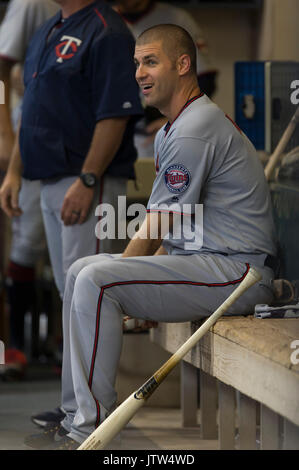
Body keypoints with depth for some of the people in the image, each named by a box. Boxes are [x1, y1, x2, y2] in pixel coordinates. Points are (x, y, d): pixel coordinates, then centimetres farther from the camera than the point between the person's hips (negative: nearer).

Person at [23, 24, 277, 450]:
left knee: (96, 281, -22)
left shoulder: (193, 131, -16)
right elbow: (169, 231, 21)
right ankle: (76, 417, 11)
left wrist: (111, 278, 0)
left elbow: (159, 226, -14)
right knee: (81, 270, 13)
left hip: (237, 273, -11)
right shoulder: (173, 129, 19)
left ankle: (92, 428, -19)